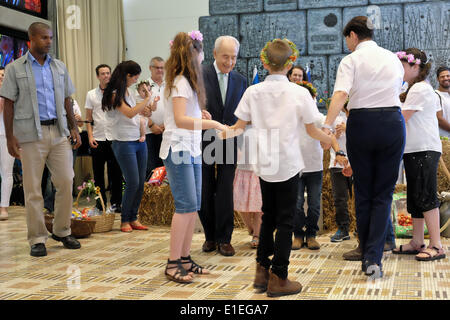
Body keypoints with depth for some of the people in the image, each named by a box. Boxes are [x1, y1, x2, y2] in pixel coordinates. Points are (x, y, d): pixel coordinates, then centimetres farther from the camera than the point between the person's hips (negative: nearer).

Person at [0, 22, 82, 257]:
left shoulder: (59, 67, 13)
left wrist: (74, 128, 8)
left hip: (59, 132, 4)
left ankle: (62, 231, 17)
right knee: (33, 189, 0)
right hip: (31, 135, -3)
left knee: (66, 181, 1)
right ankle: (37, 239, 10)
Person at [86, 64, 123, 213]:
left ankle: (116, 203, 10)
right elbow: (89, 118, 10)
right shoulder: (91, 94, 9)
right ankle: (100, 204, 15)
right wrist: (90, 136, -1)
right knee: (98, 174, 6)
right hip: (97, 139, 1)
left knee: (116, 173, 1)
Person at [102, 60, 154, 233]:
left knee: (140, 182, 5)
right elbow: (129, 113, -21)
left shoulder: (129, 91, 15)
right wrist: (147, 100, -15)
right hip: (124, 142, -8)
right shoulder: (114, 94, -10)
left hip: (139, 141, 8)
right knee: (133, 182, -9)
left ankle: (133, 218, 15)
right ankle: (125, 220, 6)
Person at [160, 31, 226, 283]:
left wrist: (200, 116, 7)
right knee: (186, 205, -11)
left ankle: (185, 258, 15)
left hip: (192, 151, 10)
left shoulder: (187, 82, 18)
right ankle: (173, 263, -6)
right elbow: (180, 120, -23)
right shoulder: (180, 82, -12)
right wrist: (213, 124, -26)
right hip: (178, 149, -10)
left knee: (194, 206, 8)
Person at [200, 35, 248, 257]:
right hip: (204, 142, -1)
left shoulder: (241, 81, 8)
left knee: (225, 192, 0)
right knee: (204, 193, 6)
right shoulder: (200, 76, -3)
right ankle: (210, 236, 22)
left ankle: (224, 239, 11)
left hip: (229, 143, 2)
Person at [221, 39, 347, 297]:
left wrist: (222, 133, 21)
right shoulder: (299, 93, -8)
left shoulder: (253, 92, -2)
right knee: (285, 220, 3)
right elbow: (312, 131, 0)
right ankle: (278, 278, 6)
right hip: (288, 164, -3)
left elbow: (239, 127, 2)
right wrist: (333, 140, 18)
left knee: (268, 216, 17)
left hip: (263, 164, 3)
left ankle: (263, 270, 20)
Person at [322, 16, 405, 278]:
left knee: (363, 192, 11)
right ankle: (374, 258, -8)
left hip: (361, 123, -2)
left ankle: (366, 255, 17)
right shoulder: (394, 59, 12)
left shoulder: (351, 60, -3)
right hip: (393, 122, 2)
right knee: (384, 193, 4)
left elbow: (341, 94, -19)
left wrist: (328, 124, -26)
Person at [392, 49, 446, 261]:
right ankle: (417, 242, 15)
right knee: (414, 197, 10)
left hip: (425, 150, -10)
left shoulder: (420, 89, -11)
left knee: (425, 197, -11)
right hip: (414, 149, 10)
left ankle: (436, 246, -9)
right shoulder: (415, 88, 20)